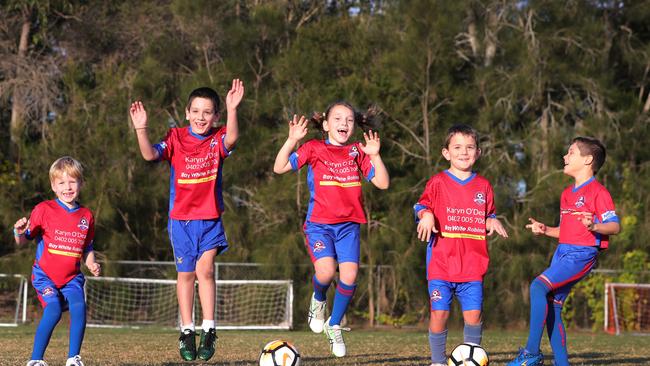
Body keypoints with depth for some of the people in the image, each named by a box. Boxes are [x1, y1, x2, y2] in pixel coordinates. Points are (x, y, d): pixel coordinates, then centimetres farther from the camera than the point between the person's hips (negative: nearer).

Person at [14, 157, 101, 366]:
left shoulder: (86, 216, 7)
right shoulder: (44, 210, -4)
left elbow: (87, 249, 18)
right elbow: (23, 241, -1)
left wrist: (92, 266, -2)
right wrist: (19, 232, -24)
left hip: (72, 276, 3)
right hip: (45, 274, -3)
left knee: (79, 306, -22)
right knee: (54, 310, -23)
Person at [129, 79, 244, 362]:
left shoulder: (217, 139, -4)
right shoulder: (176, 138, -3)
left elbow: (231, 139, -27)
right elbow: (150, 155, -16)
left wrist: (232, 110, -43)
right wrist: (141, 129, -32)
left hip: (210, 217, -1)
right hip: (181, 217, 1)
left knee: (205, 268, -16)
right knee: (186, 273, 7)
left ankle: (209, 330, -8)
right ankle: (187, 332, 17)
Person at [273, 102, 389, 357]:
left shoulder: (357, 152, 7)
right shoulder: (314, 149, 0)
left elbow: (382, 183, 3)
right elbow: (280, 168, -6)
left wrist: (375, 156, -10)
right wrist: (292, 140, -18)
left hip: (348, 224, 3)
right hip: (319, 223, -3)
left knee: (349, 275, -10)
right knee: (326, 271, -23)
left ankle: (334, 326, 14)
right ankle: (318, 300, 15)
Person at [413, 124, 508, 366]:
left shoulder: (483, 186, 13)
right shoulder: (438, 182, 4)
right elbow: (421, 206, 6)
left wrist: (493, 221, 1)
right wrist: (426, 215, -16)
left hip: (473, 264, 2)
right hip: (441, 262, -2)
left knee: (473, 314, -3)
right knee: (439, 313, -4)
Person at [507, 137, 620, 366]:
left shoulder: (598, 192, -7)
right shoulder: (567, 194, 20)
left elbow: (615, 226, -15)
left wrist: (594, 226, -33)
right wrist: (545, 230, 11)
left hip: (582, 254, -9)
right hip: (563, 252, 9)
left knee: (538, 287, -24)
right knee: (552, 308, 4)